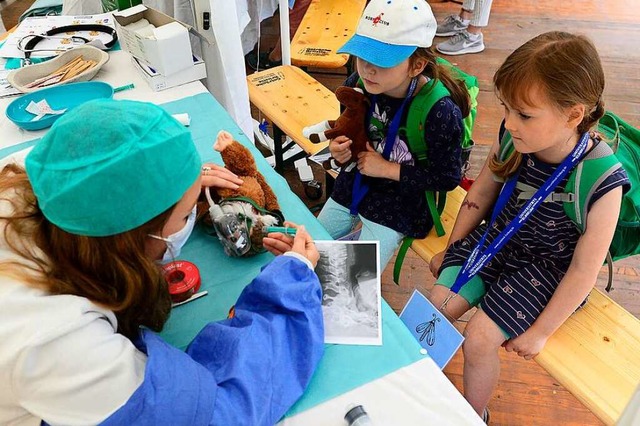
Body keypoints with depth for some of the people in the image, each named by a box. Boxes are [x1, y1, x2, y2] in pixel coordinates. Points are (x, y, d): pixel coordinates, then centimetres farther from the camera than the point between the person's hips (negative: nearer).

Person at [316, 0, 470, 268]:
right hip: (352, 186, 5)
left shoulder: (440, 111, -29)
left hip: (397, 203, -5)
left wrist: (387, 169, -21)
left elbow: (449, 177, -19)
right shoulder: (358, 85, -13)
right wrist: (339, 149, -15)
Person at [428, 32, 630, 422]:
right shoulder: (514, 137, -17)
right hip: (497, 238, 5)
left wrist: (540, 331, -11)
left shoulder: (602, 181, -29)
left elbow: (584, 271, -18)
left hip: (547, 266, -4)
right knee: (438, 305, -6)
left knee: (479, 340, -12)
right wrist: (451, 247, 9)